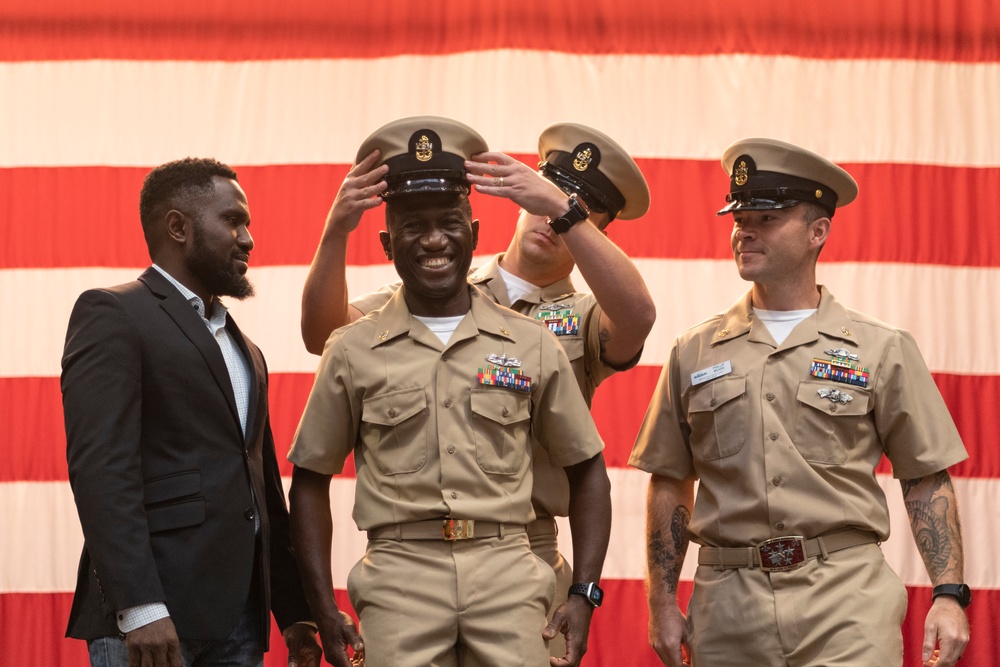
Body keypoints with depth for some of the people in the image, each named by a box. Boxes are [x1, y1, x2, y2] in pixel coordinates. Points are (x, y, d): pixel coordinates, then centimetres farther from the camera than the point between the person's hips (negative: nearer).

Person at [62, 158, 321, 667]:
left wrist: (294, 613, 19)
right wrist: (140, 609, -22)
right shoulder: (112, 315, -3)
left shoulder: (245, 352, 24)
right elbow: (101, 467, -14)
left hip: (240, 620, 7)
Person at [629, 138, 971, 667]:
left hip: (849, 604, -2)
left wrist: (949, 595, -5)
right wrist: (663, 603, 7)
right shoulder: (694, 354, 9)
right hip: (729, 602, 2)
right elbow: (670, 483, 14)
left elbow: (926, 481, 5)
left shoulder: (883, 350, 5)